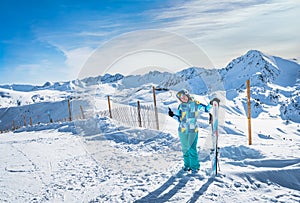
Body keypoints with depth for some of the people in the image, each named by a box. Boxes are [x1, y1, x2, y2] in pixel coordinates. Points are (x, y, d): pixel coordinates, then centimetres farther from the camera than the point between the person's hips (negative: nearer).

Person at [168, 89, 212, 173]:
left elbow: (206, 109, 2)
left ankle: (195, 166, 8)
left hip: (193, 130, -3)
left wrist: (210, 104, -15)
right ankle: (187, 164, 29)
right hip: (182, 130, 3)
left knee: (192, 148, -6)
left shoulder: (196, 104, -3)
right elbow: (180, 119, 8)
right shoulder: (181, 106, 4)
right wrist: (173, 115, -5)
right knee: (185, 148, 13)